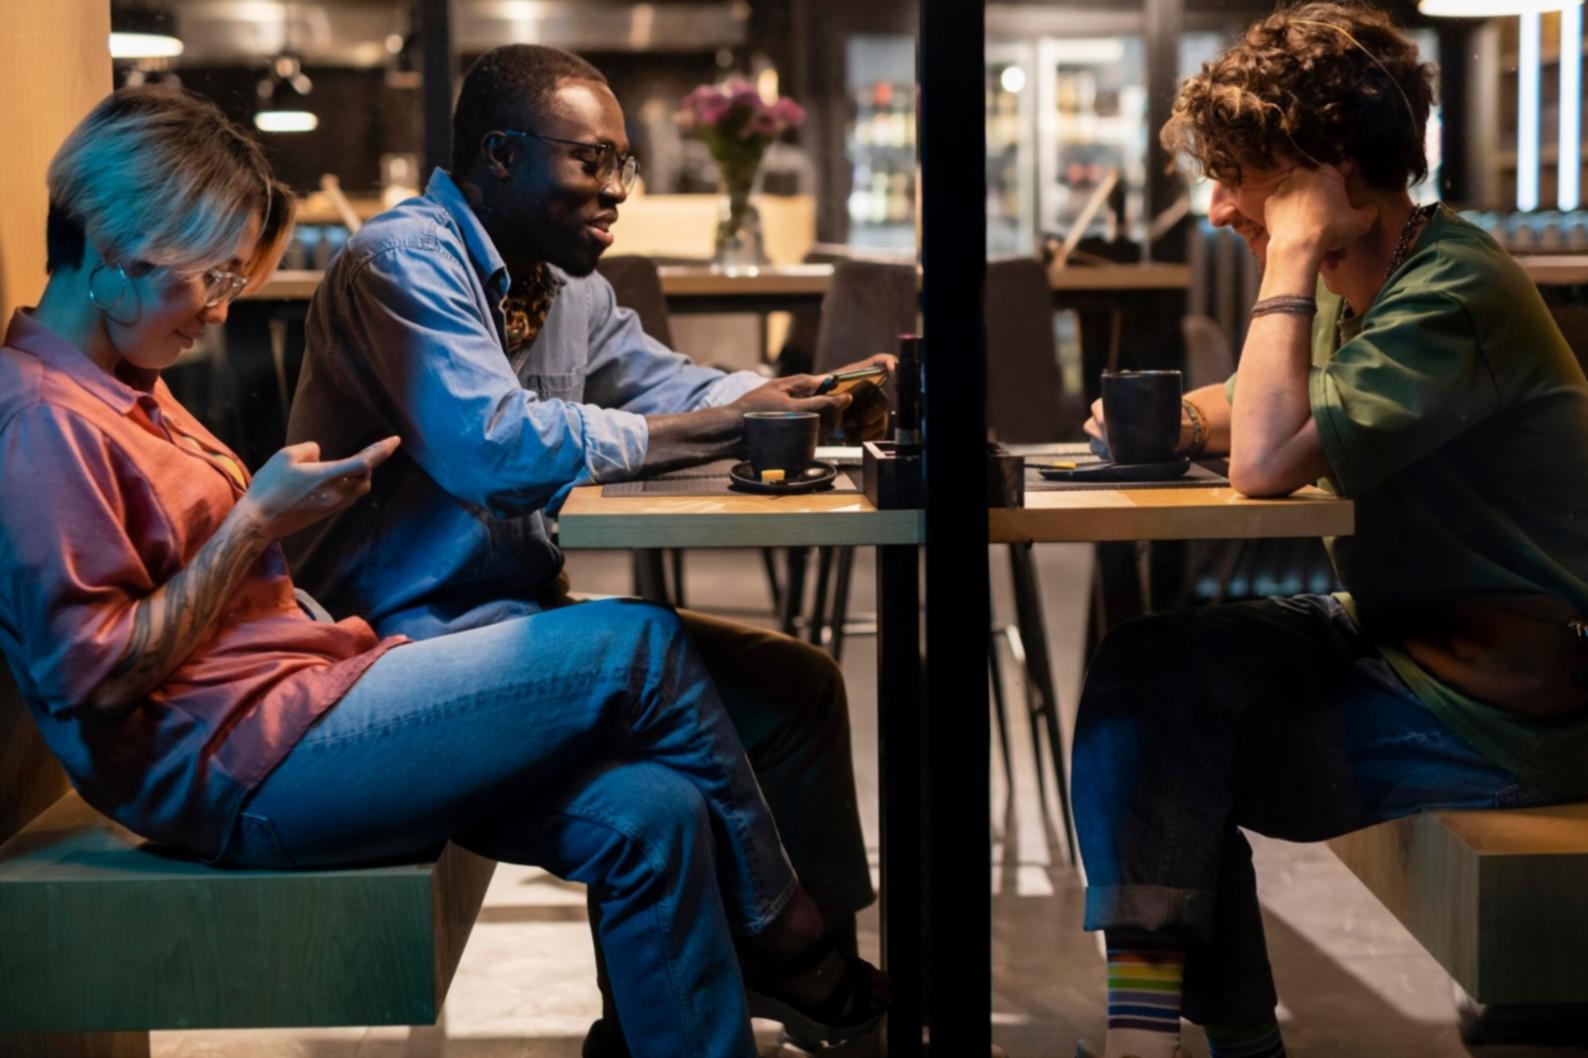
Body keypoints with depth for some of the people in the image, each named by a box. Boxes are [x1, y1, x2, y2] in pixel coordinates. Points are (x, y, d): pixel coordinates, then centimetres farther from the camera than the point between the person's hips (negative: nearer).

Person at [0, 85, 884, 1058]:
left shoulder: (125, 389, 20)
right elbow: (96, 676, -19)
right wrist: (256, 522, -15)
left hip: (303, 695, 11)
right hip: (246, 770, -11)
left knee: (649, 817, -7)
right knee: (639, 646, -11)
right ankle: (787, 950, 7)